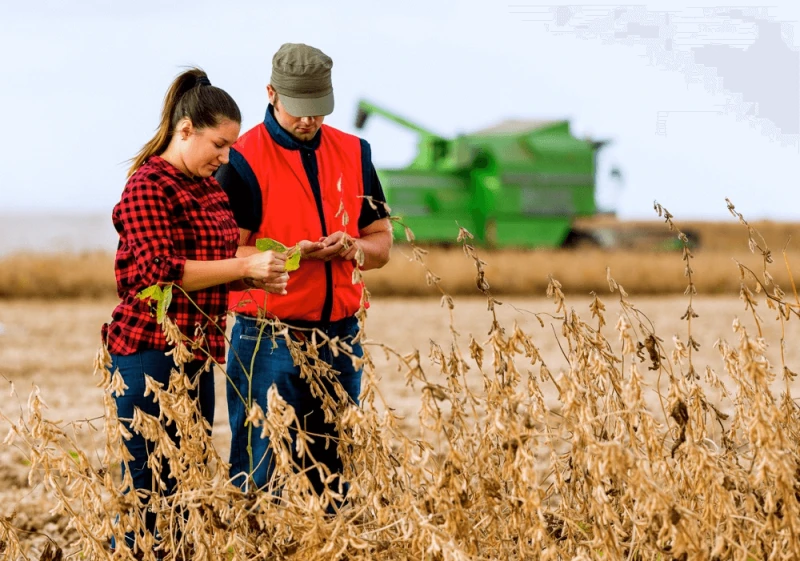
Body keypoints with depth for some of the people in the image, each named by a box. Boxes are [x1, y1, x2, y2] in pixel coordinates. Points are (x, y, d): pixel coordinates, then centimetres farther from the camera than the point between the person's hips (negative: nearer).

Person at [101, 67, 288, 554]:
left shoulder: (210, 187, 16)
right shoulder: (148, 186, -11)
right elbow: (161, 273, -19)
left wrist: (257, 277, 7)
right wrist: (243, 266, -19)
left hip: (197, 353, 9)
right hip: (151, 353, -9)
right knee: (147, 484, -6)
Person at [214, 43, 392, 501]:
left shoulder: (353, 153, 10)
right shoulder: (245, 160, -5)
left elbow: (381, 243, 14)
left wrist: (352, 247, -9)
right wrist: (292, 254, -23)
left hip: (340, 337, 5)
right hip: (268, 339, -5)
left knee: (336, 472, 9)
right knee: (261, 476, -4)